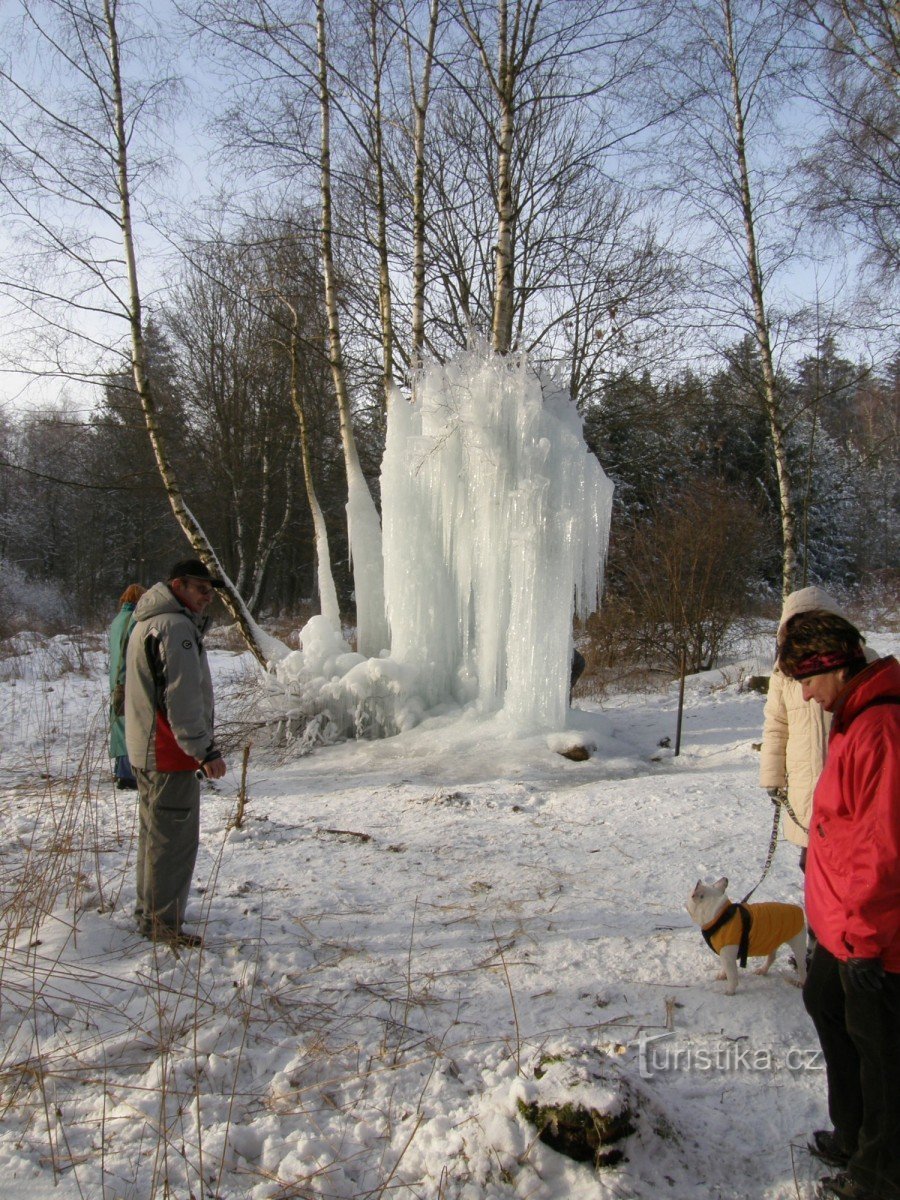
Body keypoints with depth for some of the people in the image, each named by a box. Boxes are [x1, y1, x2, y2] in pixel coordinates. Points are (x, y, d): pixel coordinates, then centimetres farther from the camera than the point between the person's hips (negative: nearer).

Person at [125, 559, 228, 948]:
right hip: (170, 753, -11)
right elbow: (183, 696, -23)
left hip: (145, 748, 11)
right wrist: (205, 749, -22)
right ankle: (162, 923, 4)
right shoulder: (176, 626, -17)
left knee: (155, 832, 20)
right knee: (174, 838, -3)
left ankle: (149, 912, 32)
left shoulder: (146, 622, 16)